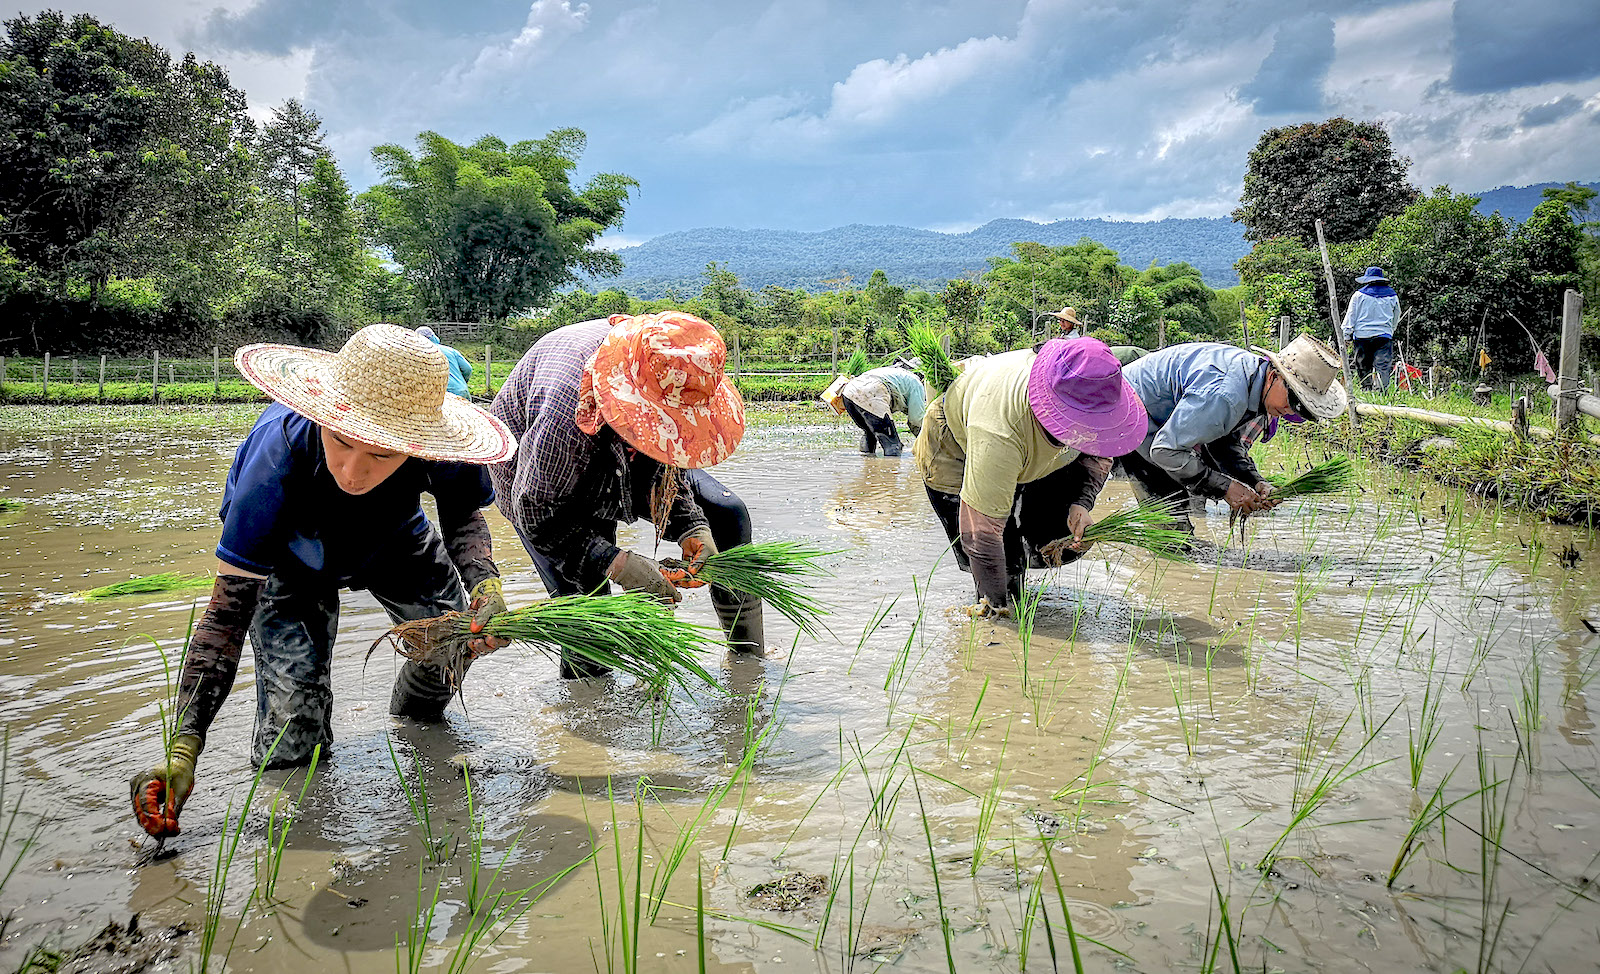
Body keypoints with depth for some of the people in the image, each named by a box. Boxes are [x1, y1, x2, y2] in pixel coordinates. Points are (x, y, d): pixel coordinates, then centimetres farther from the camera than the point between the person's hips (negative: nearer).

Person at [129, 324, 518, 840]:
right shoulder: (279, 453, -43)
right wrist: (184, 746, -43)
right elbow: (228, 608, -37)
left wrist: (484, 582, -35)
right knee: (289, 750, -11)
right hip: (291, 557, -2)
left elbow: (462, 515, -12)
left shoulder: (439, 449, -38)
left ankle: (413, 716, 20)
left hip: (393, 540, 3)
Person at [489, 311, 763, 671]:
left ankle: (750, 659, 11)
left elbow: (666, 465, -9)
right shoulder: (561, 417, -45)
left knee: (727, 516, -5)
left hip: (620, 449, 6)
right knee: (586, 596, -21)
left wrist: (691, 527, -23)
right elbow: (538, 516, -31)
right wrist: (616, 563, -40)